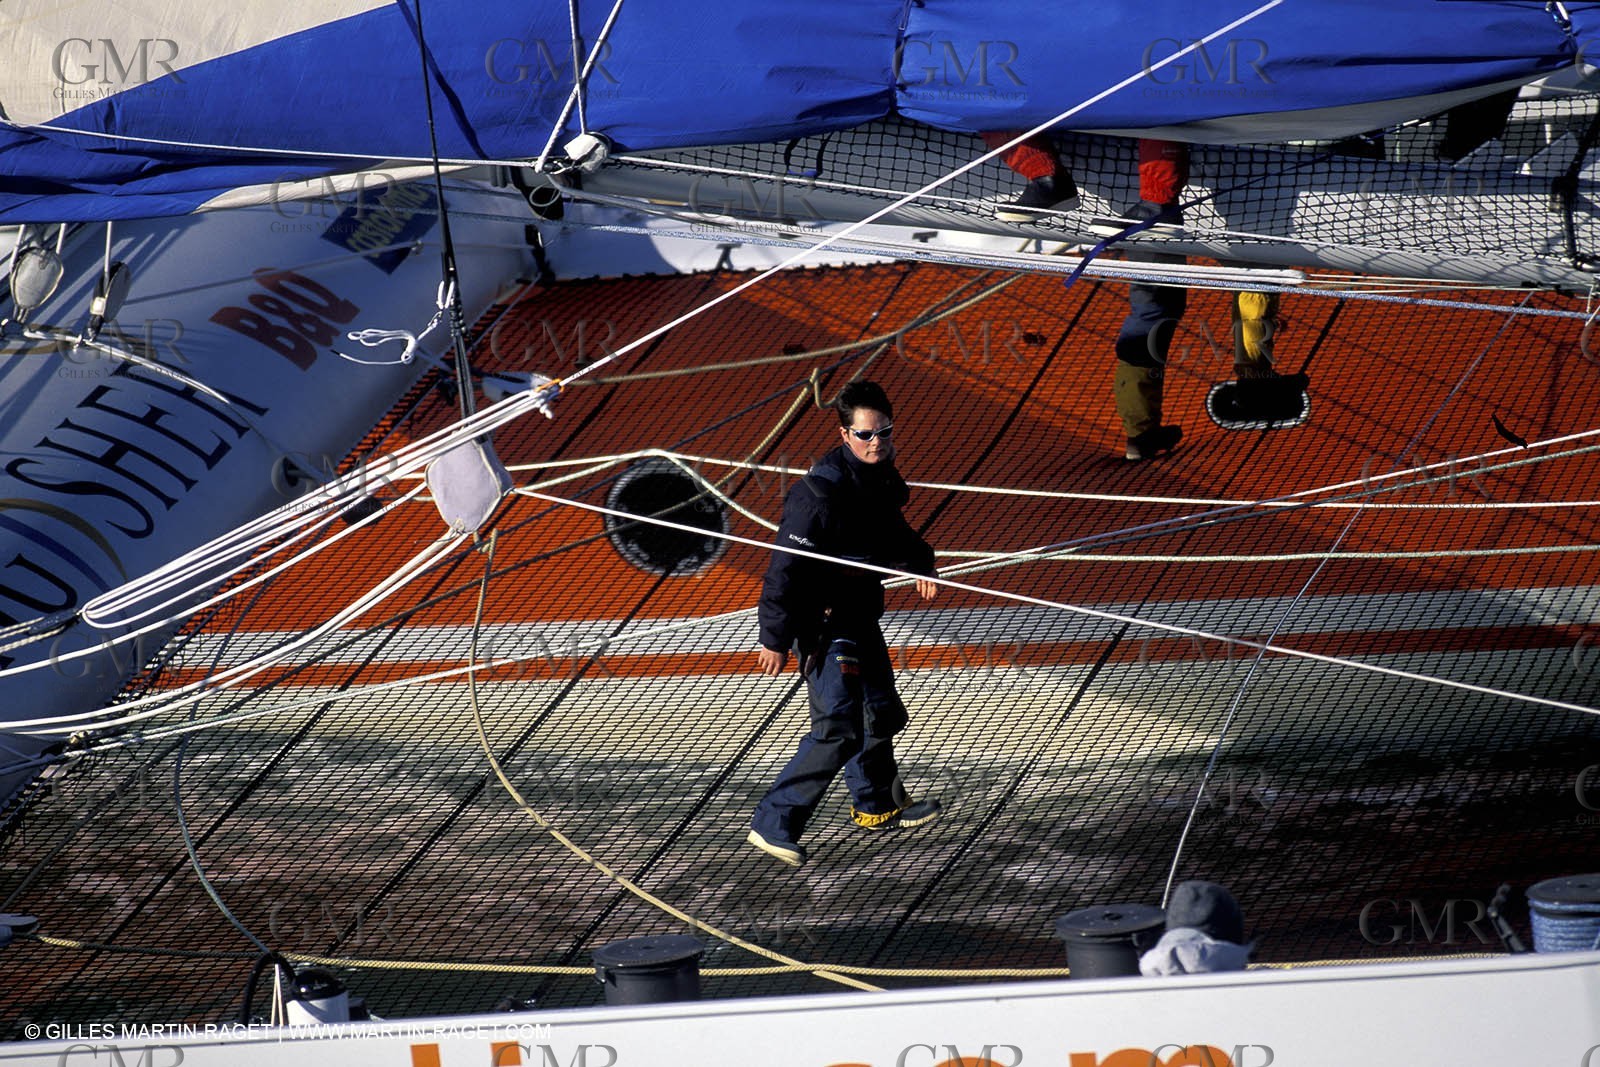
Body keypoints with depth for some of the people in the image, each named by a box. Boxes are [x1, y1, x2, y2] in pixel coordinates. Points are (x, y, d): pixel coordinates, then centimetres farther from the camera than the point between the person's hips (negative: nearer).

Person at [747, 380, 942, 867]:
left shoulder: (880, 476, 2)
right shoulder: (821, 493, -26)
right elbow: (786, 567, -25)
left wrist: (917, 562, 5)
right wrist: (776, 638, -25)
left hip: (860, 616, 10)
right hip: (825, 622, -10)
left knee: (880, 713, 25)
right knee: (838, 731, -16)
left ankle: (877, 805, 46)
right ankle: (774, 824, -11)